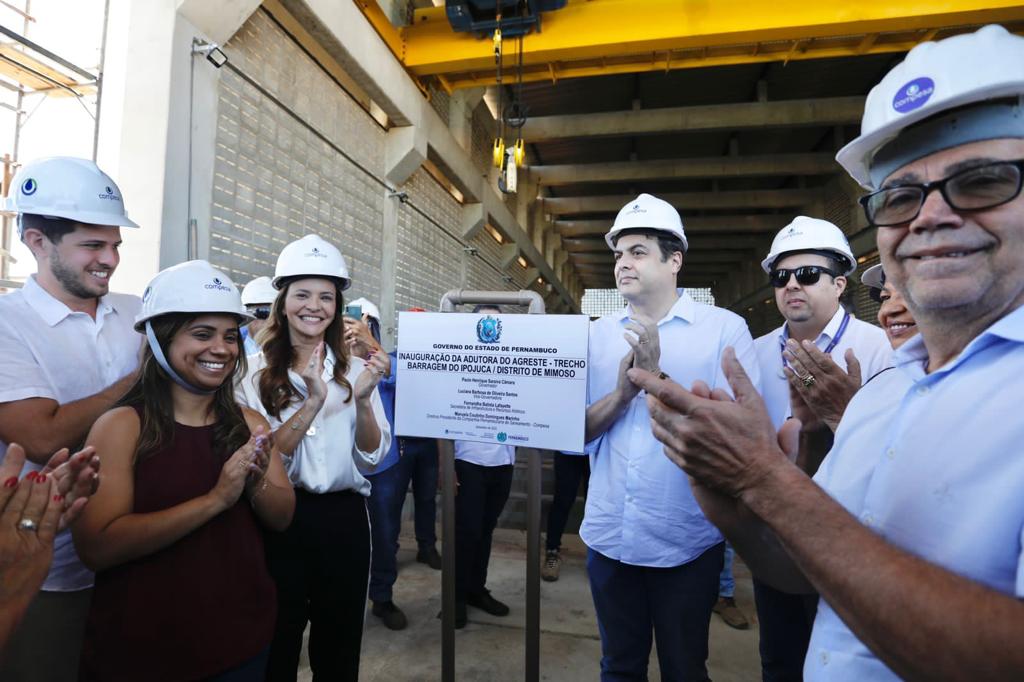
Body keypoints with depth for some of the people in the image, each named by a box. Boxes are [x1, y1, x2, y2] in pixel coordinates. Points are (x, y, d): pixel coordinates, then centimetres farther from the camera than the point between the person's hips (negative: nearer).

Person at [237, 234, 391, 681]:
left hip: (344, 519, 2)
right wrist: (312, 402, -26)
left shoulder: (355, 369, 0)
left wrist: (362, 399, -21)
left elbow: (372, 456, -4)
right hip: (279, 521, -2)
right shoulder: (255, 372, -6)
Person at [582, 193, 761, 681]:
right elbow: (576, 430, -1)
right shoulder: (597, 335, 2)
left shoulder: (725, 328, -8)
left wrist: (657, 379, -25)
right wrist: (622, 392, -19)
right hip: (608, 536, 3)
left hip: (686, 543, -3)